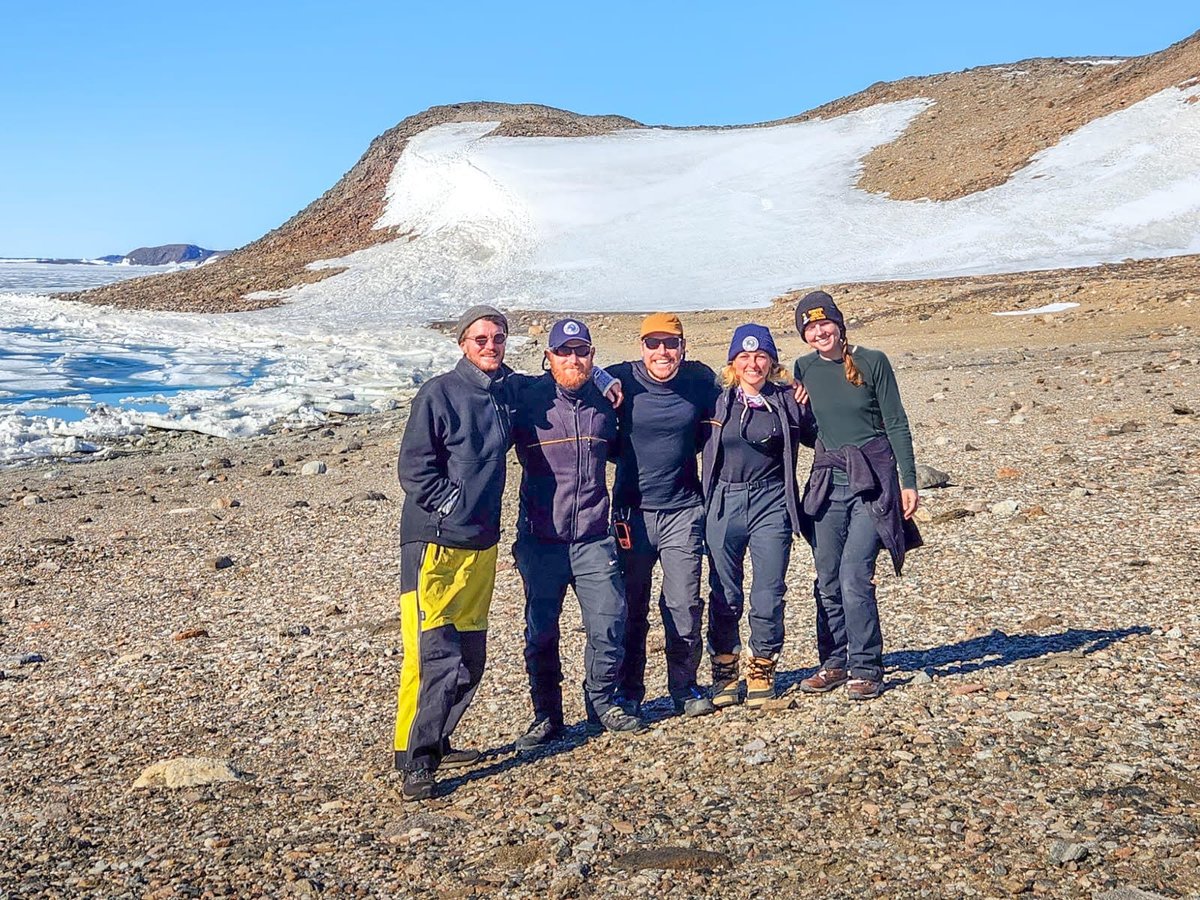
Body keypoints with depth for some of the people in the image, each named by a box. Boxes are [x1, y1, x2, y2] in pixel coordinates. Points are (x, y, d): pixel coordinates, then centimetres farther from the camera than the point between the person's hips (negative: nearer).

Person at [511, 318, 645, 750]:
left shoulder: (603, 402, 8)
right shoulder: (528, 401, -4)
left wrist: (618, 408, 11)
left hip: (594, 538, 2)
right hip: (541, 538, -2)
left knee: (609, 624, 1)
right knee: (541, 632, 6)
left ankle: (602, 705, 21)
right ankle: (546, 715, 22)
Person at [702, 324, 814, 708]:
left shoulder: (788, 400, 4)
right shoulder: (717, 400, 4)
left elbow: (816, 437, 17)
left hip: (771, 504, 0)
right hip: (724, 504, 1)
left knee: (768, 596, -1)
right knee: (724, 596, 5)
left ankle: (762, 672, 15)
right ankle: (725, 672, 20)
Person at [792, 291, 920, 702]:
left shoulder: (872, 362, -4)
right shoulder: (804, 369, 6)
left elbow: (896, 425, -3)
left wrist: (909, 482, -6)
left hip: (873, 480, -4)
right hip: (827, 480, 4)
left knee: (854, 575, -12)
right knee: (827, 579, 6)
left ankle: (865, 669, -1)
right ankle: (834, 663, 20)